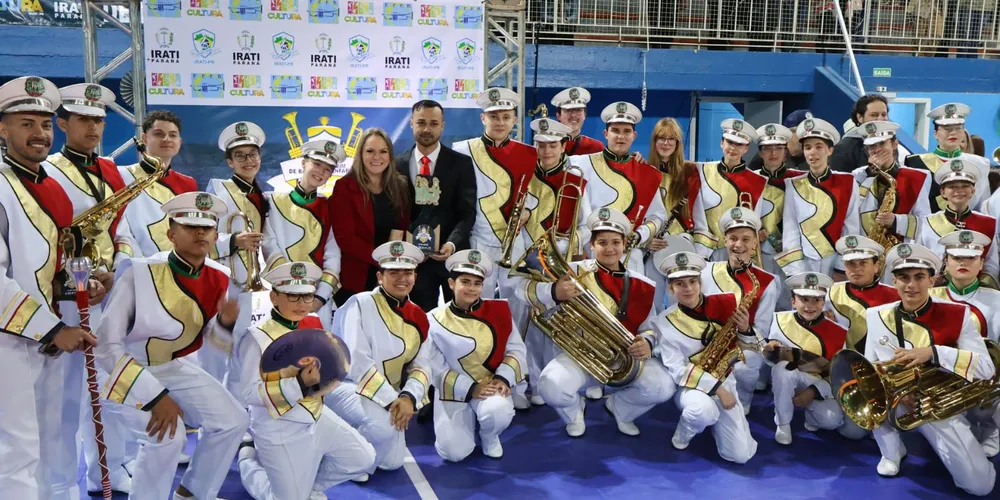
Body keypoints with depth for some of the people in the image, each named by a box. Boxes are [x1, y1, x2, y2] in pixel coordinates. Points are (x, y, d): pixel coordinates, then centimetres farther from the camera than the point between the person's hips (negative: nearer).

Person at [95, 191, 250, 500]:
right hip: (131, 371, -6)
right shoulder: (139, 274, -28)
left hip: (176, 367, 6)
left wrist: (226, 322, -22)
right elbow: (106, 347, -27)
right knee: (167, 436, -27)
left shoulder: (219, 278, -9)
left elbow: (213, 341, 3)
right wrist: (155, 395, -30)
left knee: (233, 421, 0)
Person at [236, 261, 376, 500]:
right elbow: (248, 393, -24)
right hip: (281, 431, -7)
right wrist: (299, 384, -32)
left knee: (363, 458, 9)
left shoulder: (312, 326, 2)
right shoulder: (257, 337, -19)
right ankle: (248, 460, 27)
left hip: (317, 417, 7)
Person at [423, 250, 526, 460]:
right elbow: (436, 369, -7)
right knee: (454, 452, -15)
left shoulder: (498, 311, -1)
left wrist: (503, 378, -16)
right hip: (454, 392, 0)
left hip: (491, 386, 1)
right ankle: (469, 420, 20)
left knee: (498, 413, -34)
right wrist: (470, 389, -18)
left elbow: (516, 348, 2)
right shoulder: (435, 320, -7)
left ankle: (489, 437, 5)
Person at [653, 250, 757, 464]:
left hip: (724, 381, 3)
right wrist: (715, 387, -23)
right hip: (690, 385, -3)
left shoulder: (723, 304, -4)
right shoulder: (665, 323, -9)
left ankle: (715, 419, 23)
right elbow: (678, 371, -14)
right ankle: (683, 433, -2)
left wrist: (744, 330, -18)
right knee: (703, 410, -39)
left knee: (740, 455, -9)